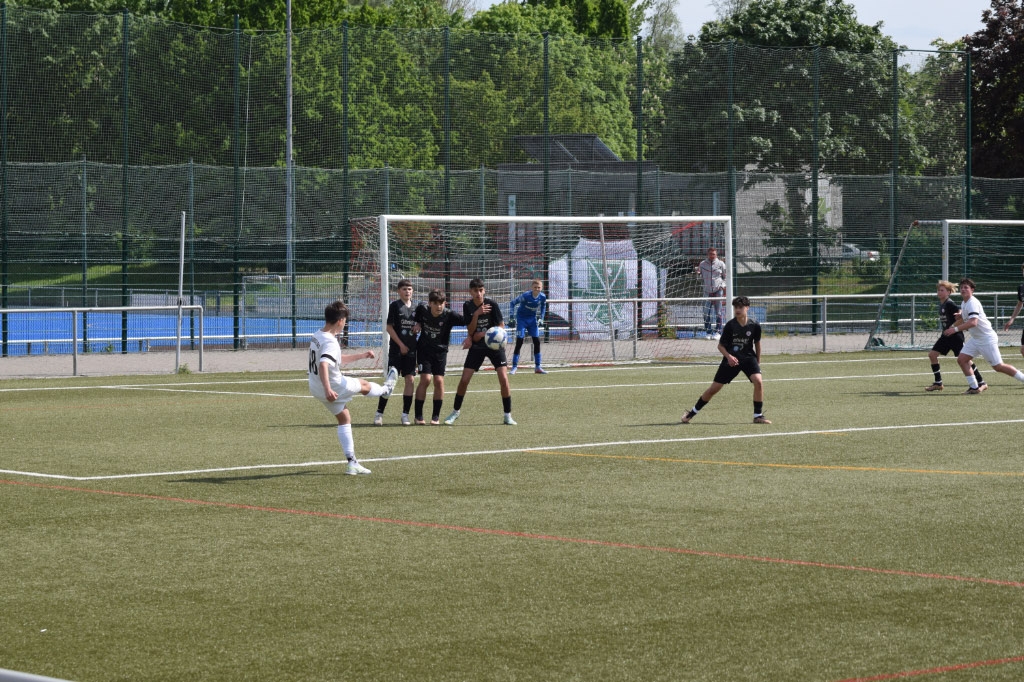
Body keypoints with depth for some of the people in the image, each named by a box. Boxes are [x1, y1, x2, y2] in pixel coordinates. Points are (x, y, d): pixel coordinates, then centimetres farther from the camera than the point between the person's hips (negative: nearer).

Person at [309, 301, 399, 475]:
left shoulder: (317, 336, 6)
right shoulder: (330, 342, -27)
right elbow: (323, 364, -43)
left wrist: (361, 355, 27)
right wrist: (328, 389, -51)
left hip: (317, 389, 9)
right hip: (334, 387, -9)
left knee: (344, 418, 19)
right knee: (363, 385, 20)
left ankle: (351, 462, 18)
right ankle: (386, 389, 54)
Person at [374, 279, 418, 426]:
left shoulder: (415, 307, 10)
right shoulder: (395, 305, -4)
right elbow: (389, 327, -6)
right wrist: (401, 345, -9)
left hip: (411, 349, 5)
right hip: (396, 349, -5)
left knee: (411, 380, -1)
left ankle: (405, 414, 6)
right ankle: (379, 413, -1)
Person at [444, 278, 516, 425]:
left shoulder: (492, 305, -14)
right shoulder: (467, 306, -7)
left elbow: (501, 326, -7)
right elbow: (470, 331, -8)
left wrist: (481, 334, -14)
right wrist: (476, 314, -23)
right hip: (476, 346, 2)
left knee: (504, 380, -13)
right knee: (464, 380, -3)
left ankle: (508, 415, -1)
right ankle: (456, 411, 17)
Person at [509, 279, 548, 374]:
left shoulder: (543, 297, -13)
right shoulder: (525, 296, -26)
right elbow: (513, 302, -15)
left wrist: (541, 317, 3)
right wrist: (512, 315, -21)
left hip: (532, 319, 4)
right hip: (521, 319, -4)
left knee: (537, 342, 1)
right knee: (519, 343, -9)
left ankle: (537, 367, 9)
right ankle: (514, 367, -4)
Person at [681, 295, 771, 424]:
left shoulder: (754, 326, -8)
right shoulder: (730, 325, -13)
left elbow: (757, 343, 10)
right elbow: (721, 346, -6)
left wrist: (758, 362, 15)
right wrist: (729, 356, -24)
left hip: (748, 357, 1)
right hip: (731, 359, -1)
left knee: (758, 381, -24)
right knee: (714, 388, 1)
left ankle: (758, 416, -10)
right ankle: (692, 413, 18)